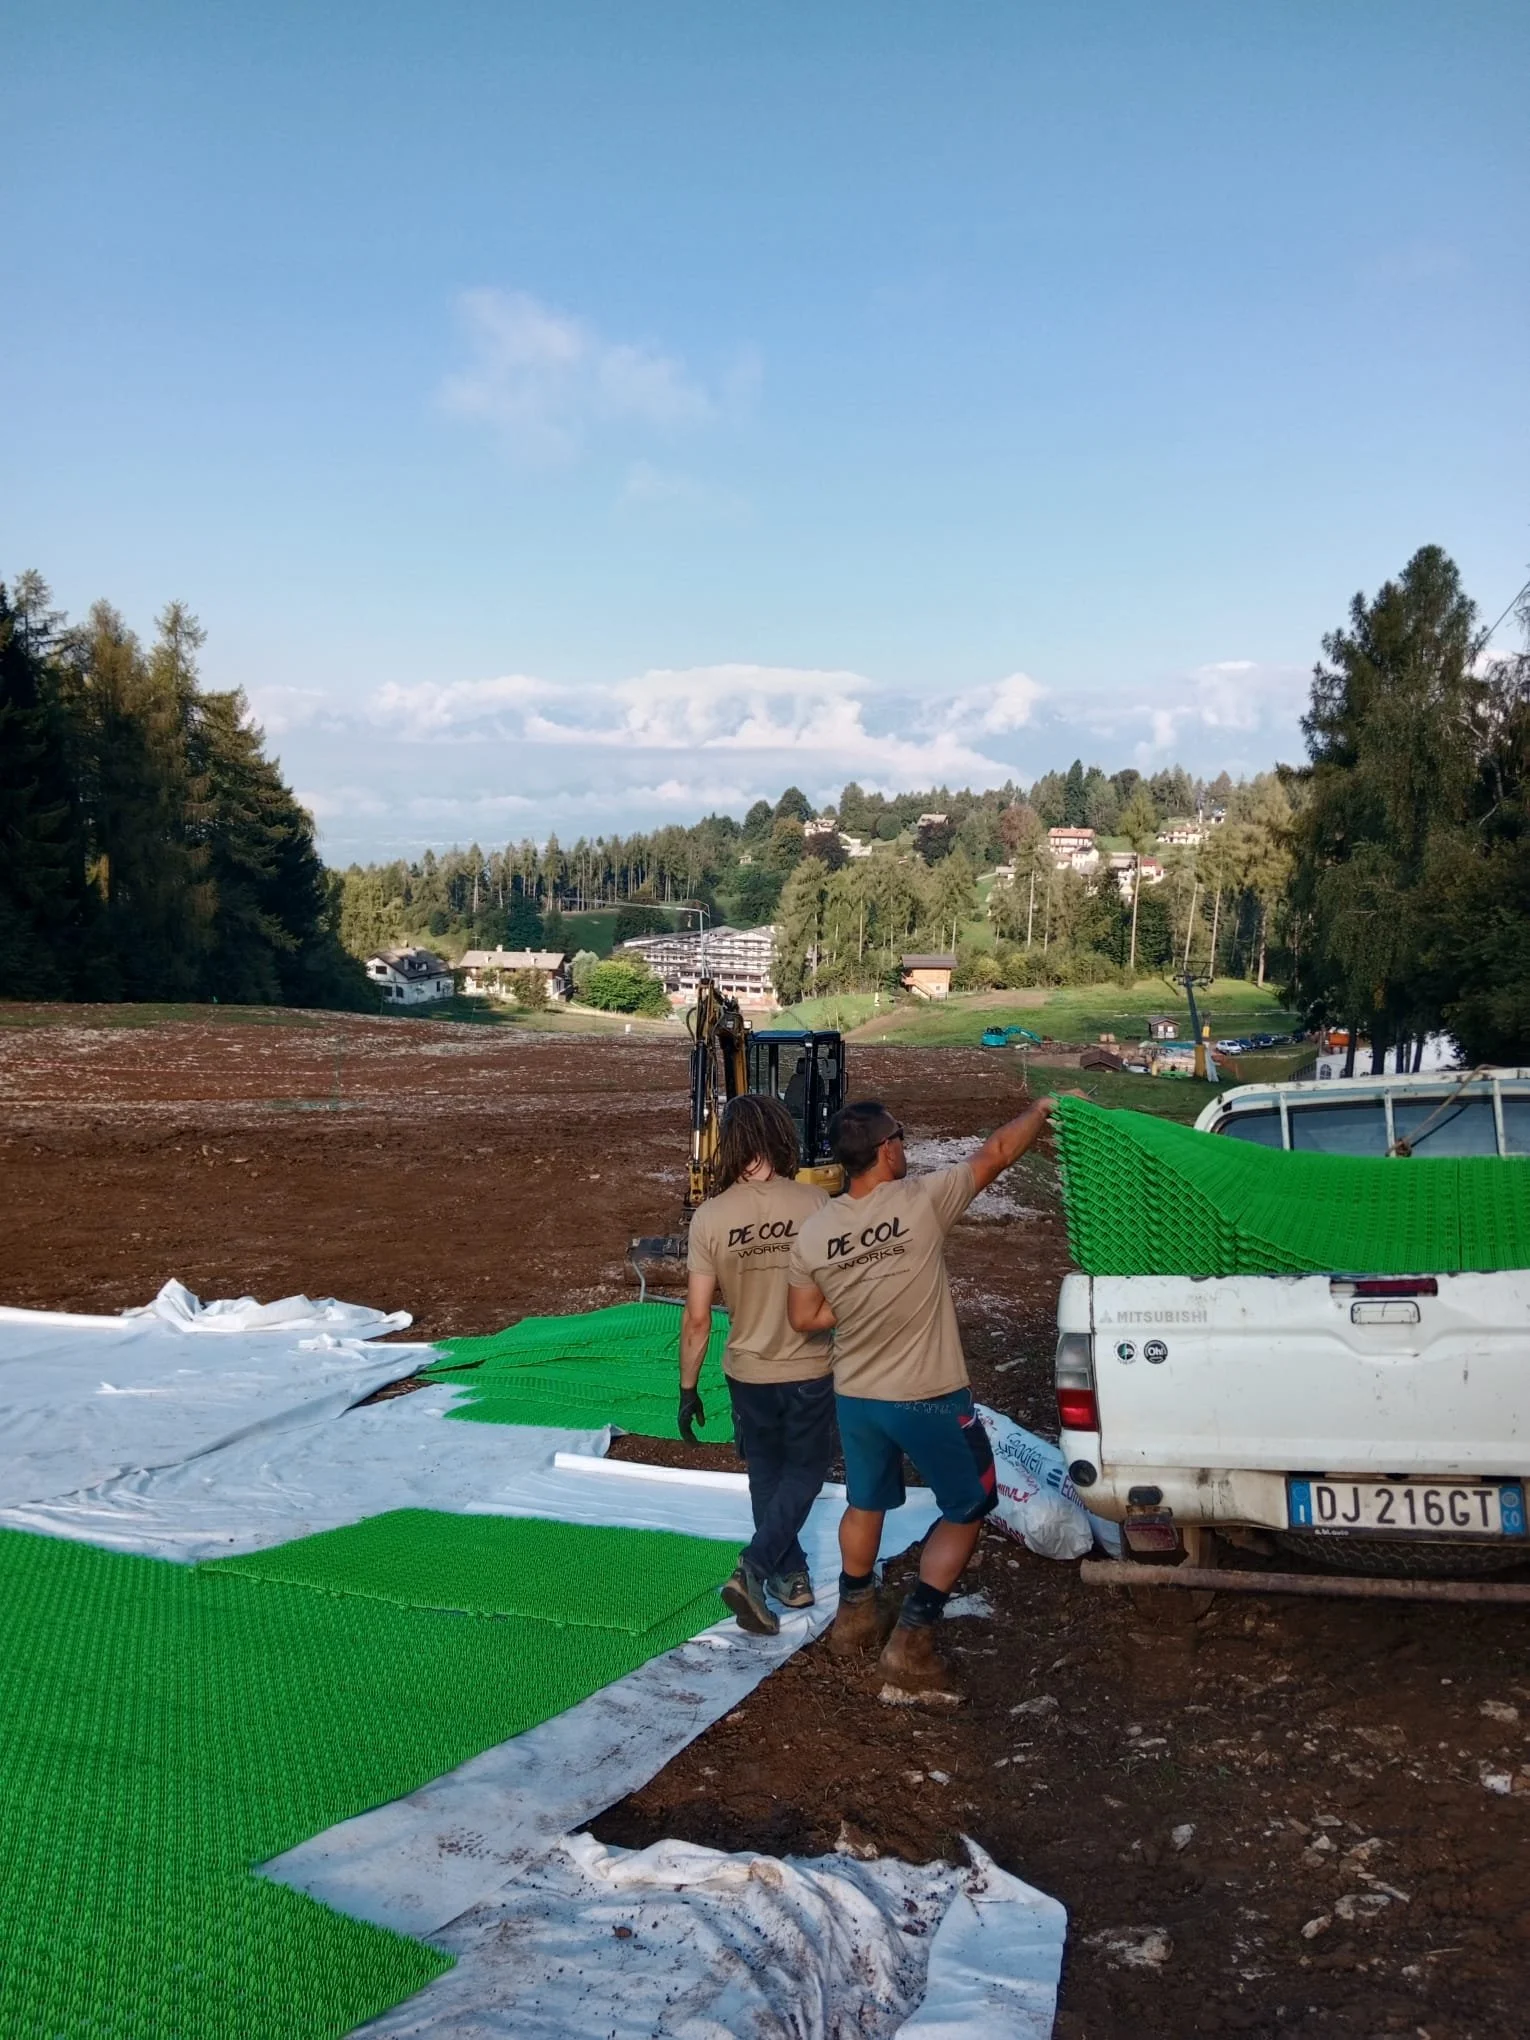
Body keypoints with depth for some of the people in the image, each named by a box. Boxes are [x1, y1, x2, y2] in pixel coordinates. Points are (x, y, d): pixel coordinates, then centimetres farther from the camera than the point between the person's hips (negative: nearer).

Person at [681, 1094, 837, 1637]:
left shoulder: (710, 1217, -14)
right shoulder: (815, 1204, -15)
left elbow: (697, 1317, -10)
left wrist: (688, 1388, 2)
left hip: (748, 1372, 1)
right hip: (810, 1369, -1)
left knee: (766, 1474, 23)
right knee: (804, 1471, 17)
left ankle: (791, 1576, 33)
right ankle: (755, 1569, 1)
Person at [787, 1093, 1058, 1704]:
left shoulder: (813, 1232, -8)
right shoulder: (922, 1201, -20)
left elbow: (804, 1317, 1)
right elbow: (995, 1153, -8)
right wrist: (1043, 1108, 6)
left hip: (855, 1397, 5)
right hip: (929, 1399, -5)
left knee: (865, 1504, 27)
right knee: (968, 1509, 14)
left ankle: (854, 1618, 43)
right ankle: (911, 1641, 9)